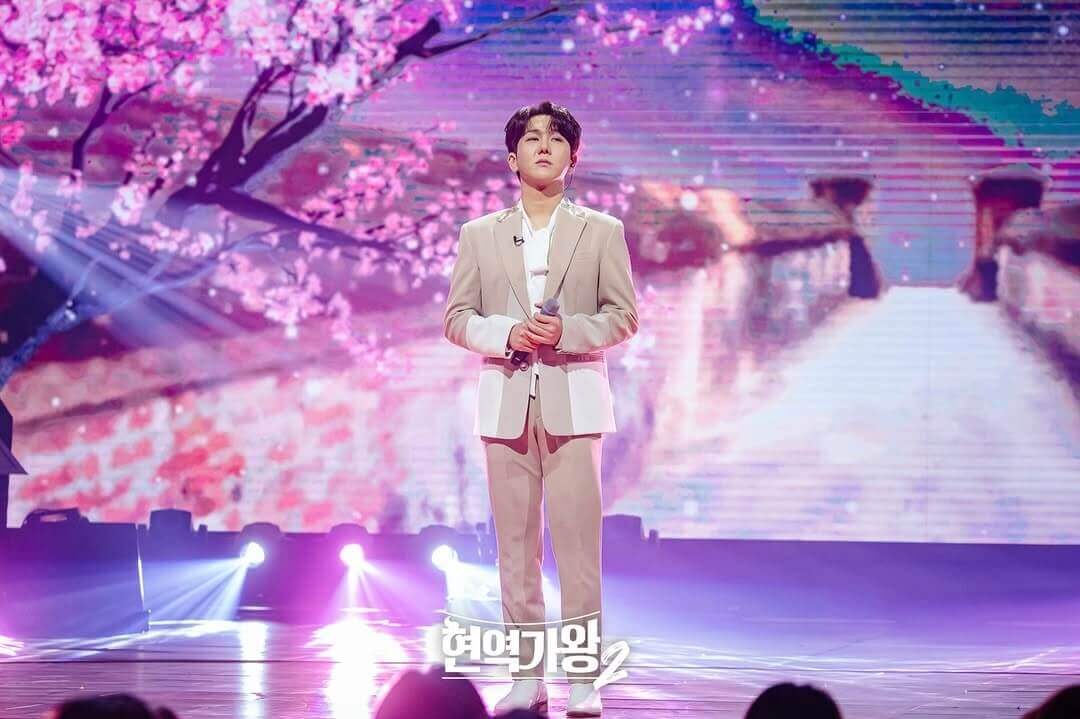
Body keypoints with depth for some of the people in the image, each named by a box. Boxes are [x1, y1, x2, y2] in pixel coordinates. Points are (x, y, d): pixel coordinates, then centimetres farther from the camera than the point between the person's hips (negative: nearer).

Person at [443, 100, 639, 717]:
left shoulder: (602, 231, 8)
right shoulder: (480, 234, 12)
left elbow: (624, 315, 4)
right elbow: (457, 318, 8)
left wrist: (567, 331, -14)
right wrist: (506, 334, -11)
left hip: (573, 403, -2)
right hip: (506, 403, 2)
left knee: (578, 544, -6)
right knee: (516, 546, 2)